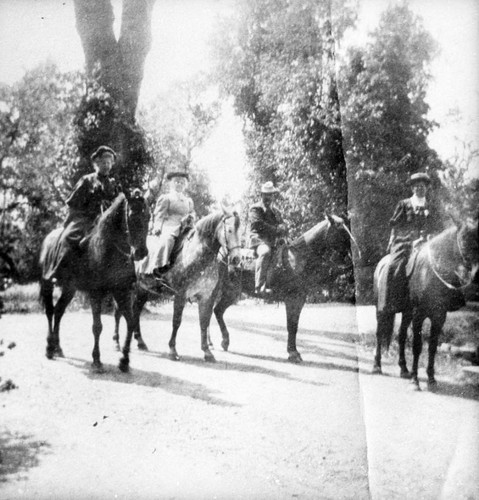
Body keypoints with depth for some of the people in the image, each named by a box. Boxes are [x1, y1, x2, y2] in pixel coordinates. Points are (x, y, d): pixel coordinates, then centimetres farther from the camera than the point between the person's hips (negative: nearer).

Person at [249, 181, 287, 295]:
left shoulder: (276, 211, 25)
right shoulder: (255, 208, 5)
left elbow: (283, 227, 17)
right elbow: (258, 224, -11)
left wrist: (281, 229, -9)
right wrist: (275, 229, -8)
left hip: (273, 242, 8)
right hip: (259, 240, -8)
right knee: (265, 252, -38)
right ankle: (259, 287, -42)